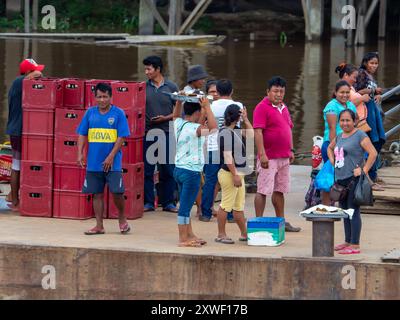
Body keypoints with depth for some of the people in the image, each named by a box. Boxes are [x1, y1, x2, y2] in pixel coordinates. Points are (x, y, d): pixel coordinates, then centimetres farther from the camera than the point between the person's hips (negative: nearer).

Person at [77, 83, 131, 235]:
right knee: (97, 194, 6)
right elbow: (82, 134, 9)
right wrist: (80, 153, -3)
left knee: (117, 192, -6)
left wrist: (111, 157, -13)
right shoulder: (90, 113, 6)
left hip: (112, 163, -3)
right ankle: (99, 226, 12)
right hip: (94, 162, 3)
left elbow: (121, 137, -7)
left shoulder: (118, 114, -4)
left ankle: (122, 219, 18)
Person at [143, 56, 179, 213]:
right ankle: (148, 202, 9)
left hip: (166, 133, -1)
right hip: (148, 133, 1)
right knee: (147, 169, 1)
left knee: (168, 170, 3)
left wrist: (165, 118, -10)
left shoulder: (172, 87, 3)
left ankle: (168, 202, 11)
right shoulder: (143, 87, 5)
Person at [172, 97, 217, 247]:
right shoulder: (194, 129, -18)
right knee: (185, 207, -4)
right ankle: (183, 239, -1)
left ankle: (189, 235, 25)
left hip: (179, 169, 9)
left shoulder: (178, 124, 6)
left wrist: (179, 101, 24)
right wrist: (207, 107, -24)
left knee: (185, 206, 16)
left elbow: (176, 115, 29)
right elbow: (213, 127, -30)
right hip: (191, 171, -9)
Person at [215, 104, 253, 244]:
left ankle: (244, 233, 22)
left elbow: (250, 135, 17)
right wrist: (235, 175, -22)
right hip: (229, 174, -10)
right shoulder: (226, 133, -17)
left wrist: (245, 119, 8)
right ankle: (221, 235, 2)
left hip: (238, 173, 10)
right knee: (226, 205, -4)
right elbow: (227, 156, -21)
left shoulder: (235, 131, 11)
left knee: (239, 206, 15)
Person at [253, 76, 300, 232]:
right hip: (269, 158, -8)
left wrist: (291, 150, 17)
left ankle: (281, 221, 20)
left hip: (284, 157, 8)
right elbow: (258, 132, -17)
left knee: (280, 190, 14)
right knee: (263, 191, -5)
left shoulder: (283, 108, 15)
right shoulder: (262, 108, -11)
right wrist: (262, 154, -22)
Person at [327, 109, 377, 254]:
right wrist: (332, 161, 20)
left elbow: (373, 153, -15)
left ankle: (355, 245, -7)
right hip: (340, 179, 8)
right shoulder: (339, 137, 16)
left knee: (353, 211, -8)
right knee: (345, 212, 14)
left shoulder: (360, 135, -8)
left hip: (354, 179, -8)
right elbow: (330, 148, 37)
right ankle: (347, 241, 23)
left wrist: (364, 170, -17)